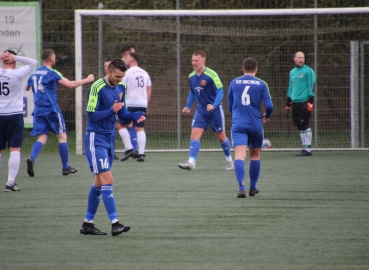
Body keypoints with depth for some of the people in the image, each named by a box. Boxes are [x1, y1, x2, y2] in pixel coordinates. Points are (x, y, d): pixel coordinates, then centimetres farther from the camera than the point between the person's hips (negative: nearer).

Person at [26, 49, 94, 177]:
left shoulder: (34, 73, 9)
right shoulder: (52, 73, -9)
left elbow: (27, 87, 23)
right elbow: (70, 84, -16)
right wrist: (87, 80, -5)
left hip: (38, 110, 5)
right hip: (51, 110, -5)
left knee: (42, 138, 3)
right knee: (62, 136, 6)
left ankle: (32, 159, -24)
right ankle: (65, 167, 10)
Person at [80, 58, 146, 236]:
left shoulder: (120, 88, 8)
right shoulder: (97, 88, -16)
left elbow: (122, 113, 12)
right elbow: (91, 115, -17)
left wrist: (136, 116, -8)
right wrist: (112, 111, -30)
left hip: (110, 138, 8)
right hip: (96, 138, -8)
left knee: (99, 181, 12)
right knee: (107, 179, -15)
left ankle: (87, 224, 19)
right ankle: (115, 223, -19)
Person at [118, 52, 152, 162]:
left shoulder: (127, 73, -5)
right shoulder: (145, 73, 12)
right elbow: (149, 92, 14)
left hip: (130, 104, -5)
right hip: (142, 104, 5)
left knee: (121, 124, 9)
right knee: (140, 128, 5)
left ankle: (129, 148, -3)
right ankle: (141, 154, -2)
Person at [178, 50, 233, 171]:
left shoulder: (211, 75, -17)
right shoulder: (191, 77, 2)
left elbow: (220, 92, -16)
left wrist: (214, 105, -30)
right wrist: (188, 106, 9)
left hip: (215, 110, -5)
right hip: (200, 110, 5)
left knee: (221, 136, 9)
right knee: (195, 134, -12)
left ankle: (229, 160, 30)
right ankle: (191, 162, -18)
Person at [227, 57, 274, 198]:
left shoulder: (234, 83, 5)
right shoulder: (261, 84, 1)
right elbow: (269, 106, -4)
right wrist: (266, 117, 17)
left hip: (238, 125, 0)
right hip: (255, 125, 0)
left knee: (239, 156, -11)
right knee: (255, 155, 19)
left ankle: (241, 187, -29)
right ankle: (253, 188, 26)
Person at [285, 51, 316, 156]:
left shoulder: (308, 71, -3)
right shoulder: (292, 72, 18)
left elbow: (311, 87, -7)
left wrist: (310, 102, -15)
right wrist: (288, 105, 23)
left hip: (304, 102, -6)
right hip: (295, 103, 6)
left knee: (305, 126, -8)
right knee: (300, 127, 5)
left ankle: (307, 149, -5)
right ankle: (305, 147, 9)